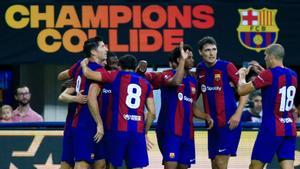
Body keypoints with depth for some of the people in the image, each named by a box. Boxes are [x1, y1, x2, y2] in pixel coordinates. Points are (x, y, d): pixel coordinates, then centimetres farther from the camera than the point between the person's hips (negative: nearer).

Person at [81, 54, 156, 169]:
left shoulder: (117, 76, 5)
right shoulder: (146, 83, 15)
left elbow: (88, 73, 1)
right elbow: (152, 112, 9)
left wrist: (84, 64, 22)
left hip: (118, 129, -2)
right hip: (138, 131, 2)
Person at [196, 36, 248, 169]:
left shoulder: (227, 67, -10)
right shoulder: (200, 69, 7)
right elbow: (195, 92, 21)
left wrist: (238, 114, -17)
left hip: (229, 123, -6)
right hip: (212, 124, 6)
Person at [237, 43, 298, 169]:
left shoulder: (268, 74, -13)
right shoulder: (293, 75, 8)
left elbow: (242, 90, -8)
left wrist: (242, 75, 11)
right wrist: (262, 71, 29)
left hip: (271, 129, -6)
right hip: (290, 129, 6)